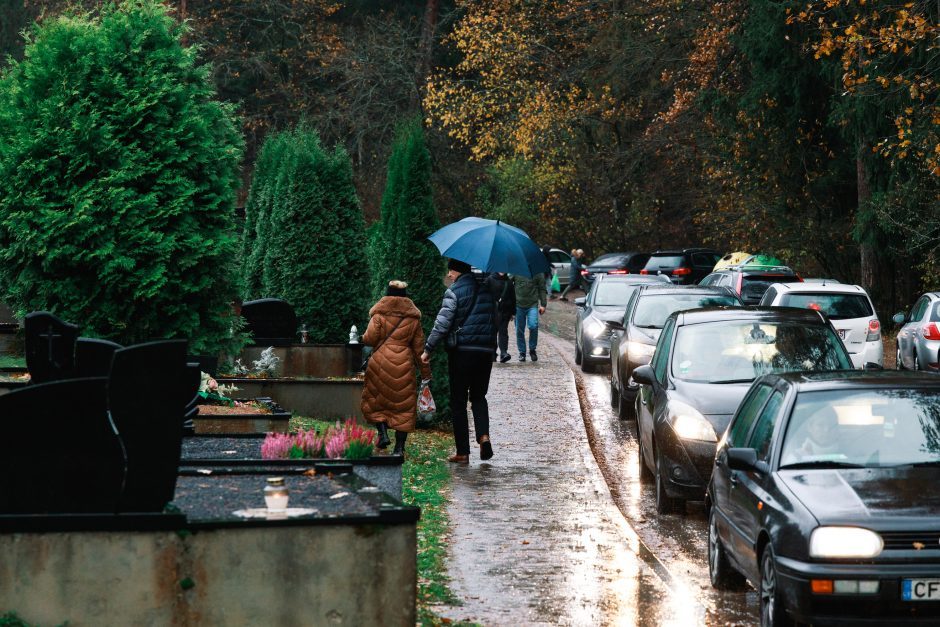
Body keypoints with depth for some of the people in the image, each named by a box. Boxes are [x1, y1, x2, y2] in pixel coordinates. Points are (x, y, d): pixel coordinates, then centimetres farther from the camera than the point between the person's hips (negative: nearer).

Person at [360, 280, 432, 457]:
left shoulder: (379, 314, -1)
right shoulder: (413, 318, 7)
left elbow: (369, 339, -8)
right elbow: (419, 347, 10)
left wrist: (364, 338, 17)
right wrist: (425, 372, 15)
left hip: (380, 364, -2)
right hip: (404, 366, 2)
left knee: (376, 401, 14)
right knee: (403, 405, 5)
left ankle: (383, 433, -4)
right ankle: (399, 447, 1)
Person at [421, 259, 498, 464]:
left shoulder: (454, 292, -8)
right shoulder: (486, 289, 10)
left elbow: (442, 323, -13)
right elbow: (495, 321, 16)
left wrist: (428, 349, -7)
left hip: (461, 352, -5)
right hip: (486, 351, 5)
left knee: (458, 402, 5)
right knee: (478, 397, 18)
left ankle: (463, 452, 3)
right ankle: (484, 435, -8)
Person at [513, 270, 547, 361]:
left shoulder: (538, 273, 4)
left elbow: (542, 289, 7)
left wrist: (543, 304, 1)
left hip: (532, 305, -1)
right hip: (518, 305, 1)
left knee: (533, 326, -18)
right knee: (519, 330, 5)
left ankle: (532, 349, 1)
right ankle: (522, 352, 18)